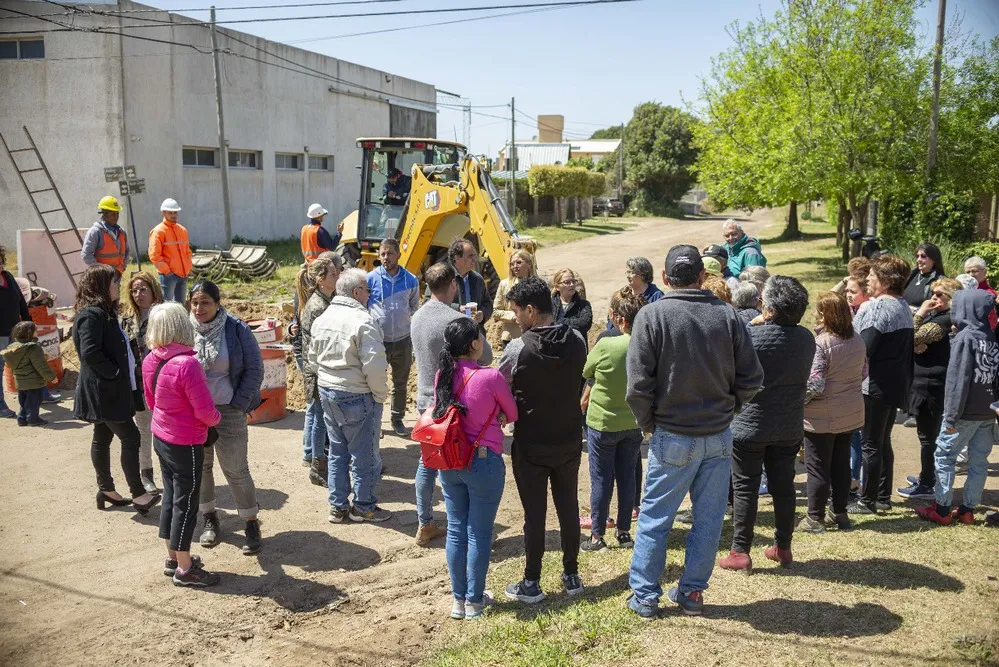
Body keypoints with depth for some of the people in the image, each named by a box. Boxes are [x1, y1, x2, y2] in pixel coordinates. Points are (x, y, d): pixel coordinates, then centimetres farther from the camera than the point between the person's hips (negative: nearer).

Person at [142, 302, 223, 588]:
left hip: (161, 436, 8)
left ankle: (172, 557, 32)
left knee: (170, 496, 19)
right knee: (186, 503, 3)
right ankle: (184, 569, 13)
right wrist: (216, 417, -1)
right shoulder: (187, 364, -26)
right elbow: (205, 411, -22)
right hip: (186, 443, -8)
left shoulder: (149, 361, -2)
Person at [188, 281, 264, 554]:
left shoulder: (236, 330, -8)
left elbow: (254, 370, -5)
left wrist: (238, 406, -9)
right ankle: (210, 519, 31)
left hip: (228, 412, -3)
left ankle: (251, 523, 13)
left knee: (236, 469, -2)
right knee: (200, 467, 13)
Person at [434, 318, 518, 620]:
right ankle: (474, 601, 21)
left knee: (456, 530, 16)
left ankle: (458, 599, 27)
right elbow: (512, 414, -3)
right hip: (484, 462, -5)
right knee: (479, 534, 9)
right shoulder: (490, 377, -19)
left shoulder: (442, 375, -4)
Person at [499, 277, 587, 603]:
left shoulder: (518, 349, -20)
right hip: (569, 441, 4)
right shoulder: (577, 341, -6)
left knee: (534, 514, 6)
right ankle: (572, 575, 28)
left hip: (530, 445, -4)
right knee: (569, 508, 16)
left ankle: (531, 584, 17)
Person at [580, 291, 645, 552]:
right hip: (633, 423, 4)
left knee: (601, 479, 6)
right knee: (627, 477, 14)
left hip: (602, 422, -4)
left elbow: (586, 372, -5)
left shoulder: (606, 345, -21)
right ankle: (624, 531, 23)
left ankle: (597, 535, 14)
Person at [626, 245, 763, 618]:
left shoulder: (652, 315, -11)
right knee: (708, 519, 14)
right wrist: (727, 409, 13)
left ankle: (644, 595, 18)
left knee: (654, 517, 10)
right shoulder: (727, 315, -4)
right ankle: (692, 591, 24)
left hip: (673, 437, -3)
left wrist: (647, 423, 2)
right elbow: (752, 378, -1)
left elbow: (638, 384, -14)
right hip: (719, 436, 3)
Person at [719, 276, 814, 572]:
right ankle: (783, 547, 25)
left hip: (749, 425, -5)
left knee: (745, 488, 4)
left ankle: (740, 552, 8)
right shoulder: (807, 339, -3)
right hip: (790, 427, 5)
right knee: (783, 486, 14)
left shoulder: (752, 336, -19)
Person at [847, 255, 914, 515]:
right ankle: (884, 496, 23)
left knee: (871, 444, -1)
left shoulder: (877, 308, -18)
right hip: (897, 383, 9)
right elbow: (902, 345, 15)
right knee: (884, 441, 16)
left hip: (876, 384, -9)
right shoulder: (904, 307, 11)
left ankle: (868, 501, 6)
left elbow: (863, 348, -23)